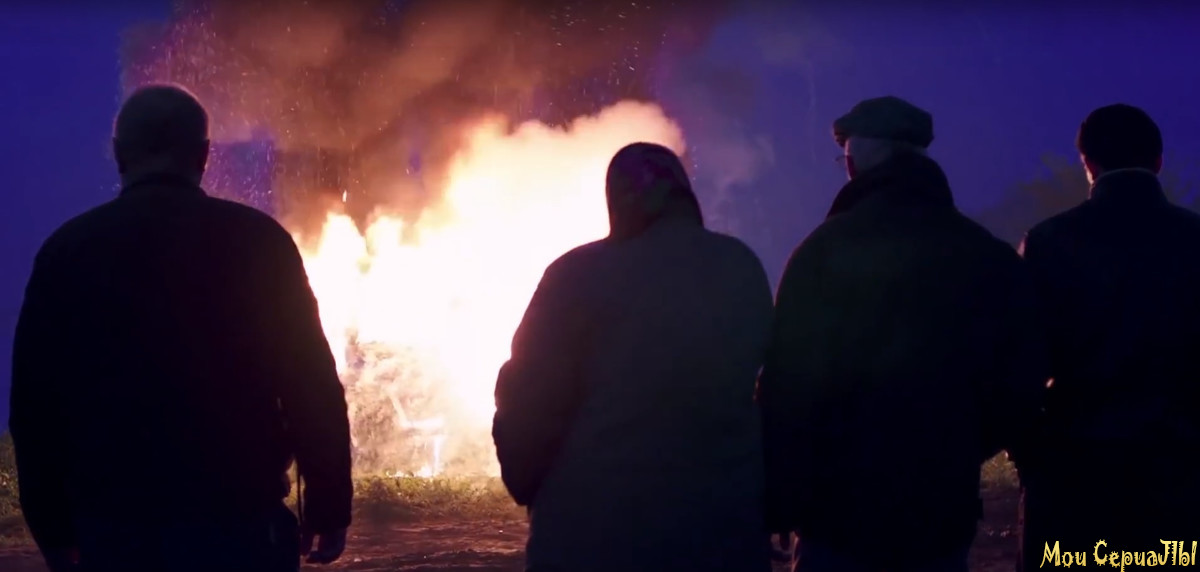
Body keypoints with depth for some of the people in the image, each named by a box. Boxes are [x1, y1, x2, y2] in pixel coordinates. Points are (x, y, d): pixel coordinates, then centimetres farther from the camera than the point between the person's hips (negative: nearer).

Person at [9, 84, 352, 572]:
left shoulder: (66, 251, 3)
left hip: (114, 527, 2)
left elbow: (34, 403, 6)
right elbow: (311, 387, -4)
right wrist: (329, 507, 3)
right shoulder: (256, 239, -3)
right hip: (237, 522, -2)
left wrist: (53, 530, 14)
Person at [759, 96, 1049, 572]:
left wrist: (779, 505, -4)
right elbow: (1019, 392, 6)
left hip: (841, 513, -3)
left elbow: (788, 389, -11)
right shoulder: (994, 259, 5)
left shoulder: (828, 249, -7)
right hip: (942, 518, 3)